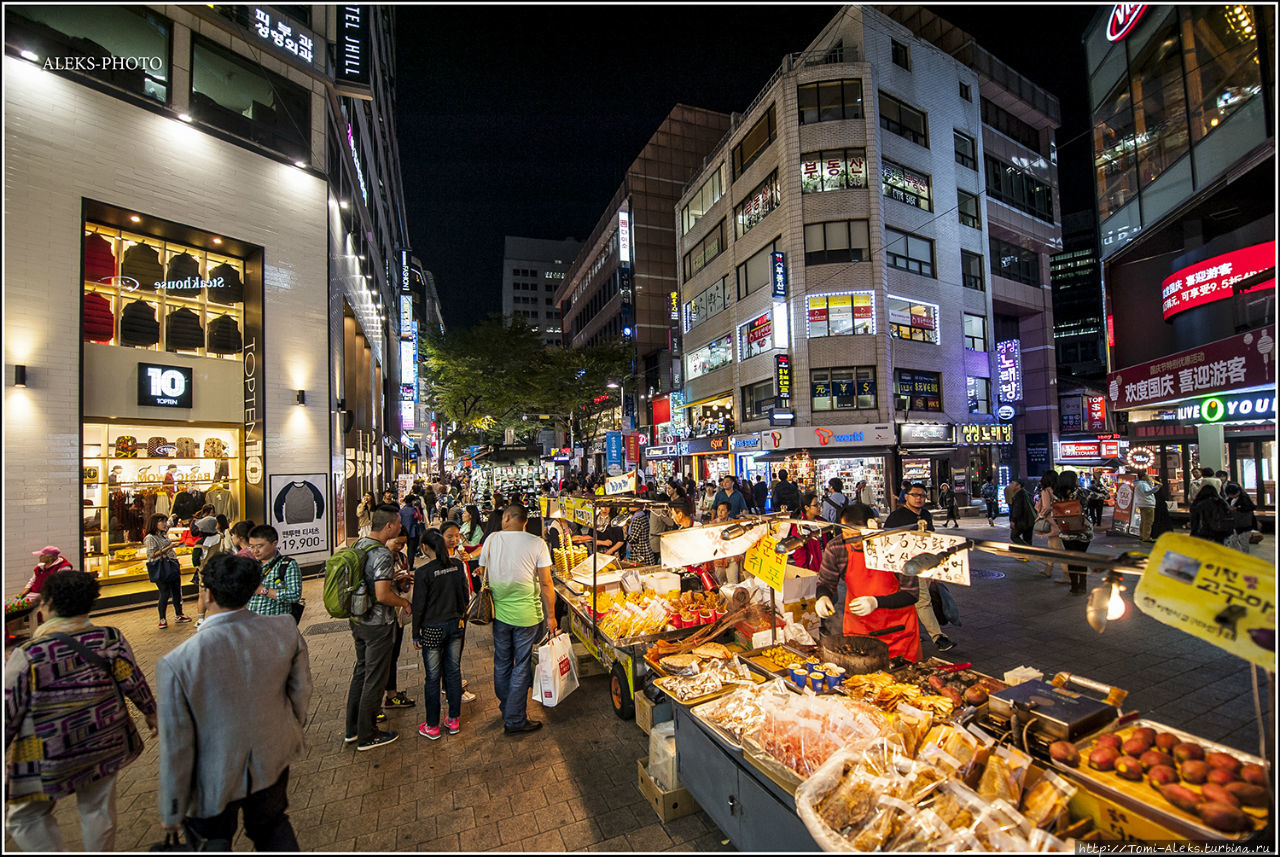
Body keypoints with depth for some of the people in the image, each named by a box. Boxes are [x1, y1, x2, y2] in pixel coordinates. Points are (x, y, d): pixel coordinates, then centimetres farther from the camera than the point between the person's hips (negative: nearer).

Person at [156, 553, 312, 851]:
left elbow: (176, 747, -18)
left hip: (215, 780, -2)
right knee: (272, 826, 29)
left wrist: (173, 812, -1)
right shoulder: (285, 630, -21)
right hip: (274, 758, 3)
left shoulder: (177, 663, -30)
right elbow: (301, 690, -6)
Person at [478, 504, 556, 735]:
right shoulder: (536, 543, -14)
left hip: (499, 612, 4)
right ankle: (514, 720, 19)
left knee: (501, 663, 20)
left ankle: (505, 709, 39)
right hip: (526, 614, -4)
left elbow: (483, 573, 5)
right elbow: (545, 583, -13)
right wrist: (551, 616, -3)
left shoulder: (491, 539, -5)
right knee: (521, 666, 9)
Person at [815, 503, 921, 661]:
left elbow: (911, 593, -14)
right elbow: (825, 582, 0)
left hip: (897, 629, -2)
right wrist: (823, 597, -23)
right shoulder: (835, 549, -15)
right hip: (857, 629, 2)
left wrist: (876, 602, -29)